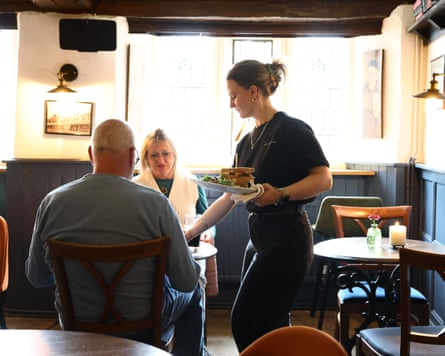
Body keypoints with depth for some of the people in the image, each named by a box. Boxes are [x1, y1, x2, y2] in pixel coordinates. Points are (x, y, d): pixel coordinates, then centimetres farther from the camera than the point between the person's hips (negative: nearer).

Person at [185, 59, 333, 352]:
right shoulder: (247, 143, 16)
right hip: (259, 237, 8)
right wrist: (191, 231, 15)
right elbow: (228, 199, 18)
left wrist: (280, 194, -26)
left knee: (247, 323, -9)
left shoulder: (291, 129, -7)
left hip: (286, 237, -8)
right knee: (271, 327, 9)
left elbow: (324, 179, -13)